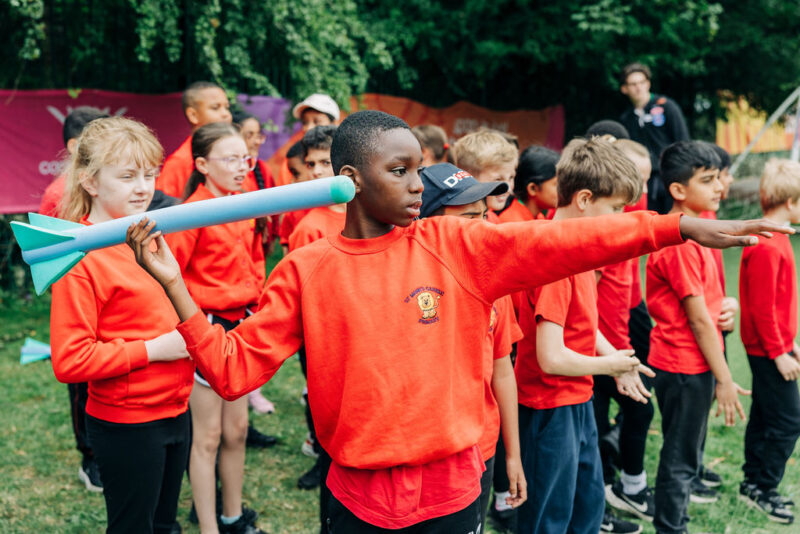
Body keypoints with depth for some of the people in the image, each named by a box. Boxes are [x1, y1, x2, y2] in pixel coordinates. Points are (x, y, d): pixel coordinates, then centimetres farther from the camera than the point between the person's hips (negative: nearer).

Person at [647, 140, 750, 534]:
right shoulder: (682, 242, -22)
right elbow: (698, 318, -20)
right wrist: (724, 379, -15)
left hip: (687, 363, 10)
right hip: (686, 367, -10)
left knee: (685, 454, 20)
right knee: (681, 460, 3)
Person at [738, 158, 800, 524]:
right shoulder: (767, 247, -21)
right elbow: (762, 307, -22)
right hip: (769, 349, -10)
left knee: (764, 416, 16)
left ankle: (755, 483, 26)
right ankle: (762, 488, 7)